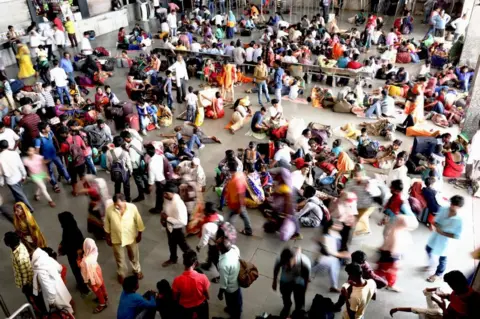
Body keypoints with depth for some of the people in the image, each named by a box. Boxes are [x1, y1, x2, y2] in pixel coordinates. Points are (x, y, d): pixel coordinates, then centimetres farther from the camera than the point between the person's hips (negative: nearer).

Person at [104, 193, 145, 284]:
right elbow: (107, 225, -5)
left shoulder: (132, 207, -24)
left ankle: (137, 270, 52)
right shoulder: (109, 210, -22)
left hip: (131, 237, 0)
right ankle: (121, 274, 49)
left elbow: (138, 221, -9)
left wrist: (139, 234, -1)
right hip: (116, 238, 0)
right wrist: (108, 237, 3)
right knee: (120, 258, 21)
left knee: (134, 256, 24)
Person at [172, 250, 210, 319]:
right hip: (200, 306, 0)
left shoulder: (178, 280, -29)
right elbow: (207, 296, -14)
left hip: (184, 308, 1)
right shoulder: (202, 277, -30)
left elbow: (175, 298, -12)